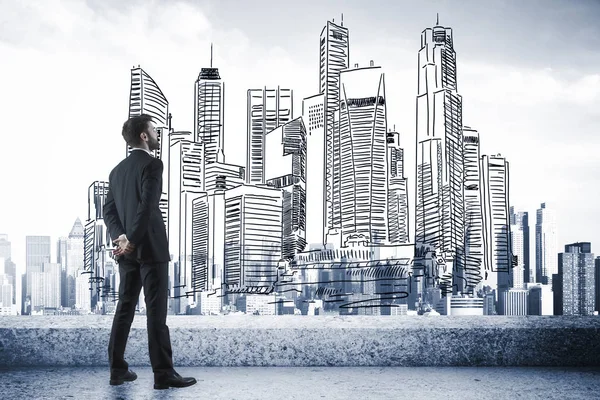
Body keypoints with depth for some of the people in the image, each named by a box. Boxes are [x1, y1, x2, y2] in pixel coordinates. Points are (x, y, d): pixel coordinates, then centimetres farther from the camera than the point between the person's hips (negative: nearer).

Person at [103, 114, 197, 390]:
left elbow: (109, 210, 8)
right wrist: (132, 241, -16)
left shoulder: (117, 170, 15)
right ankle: (163, 373, -5)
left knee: (125, 308, 11)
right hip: (150, 248, -8)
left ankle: (117, 369, 15)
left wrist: (121, 238, -4)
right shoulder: (152, 164, -10)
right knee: (156, 311, -7)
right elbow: (147, 206, -20)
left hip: (126, 251, 8)